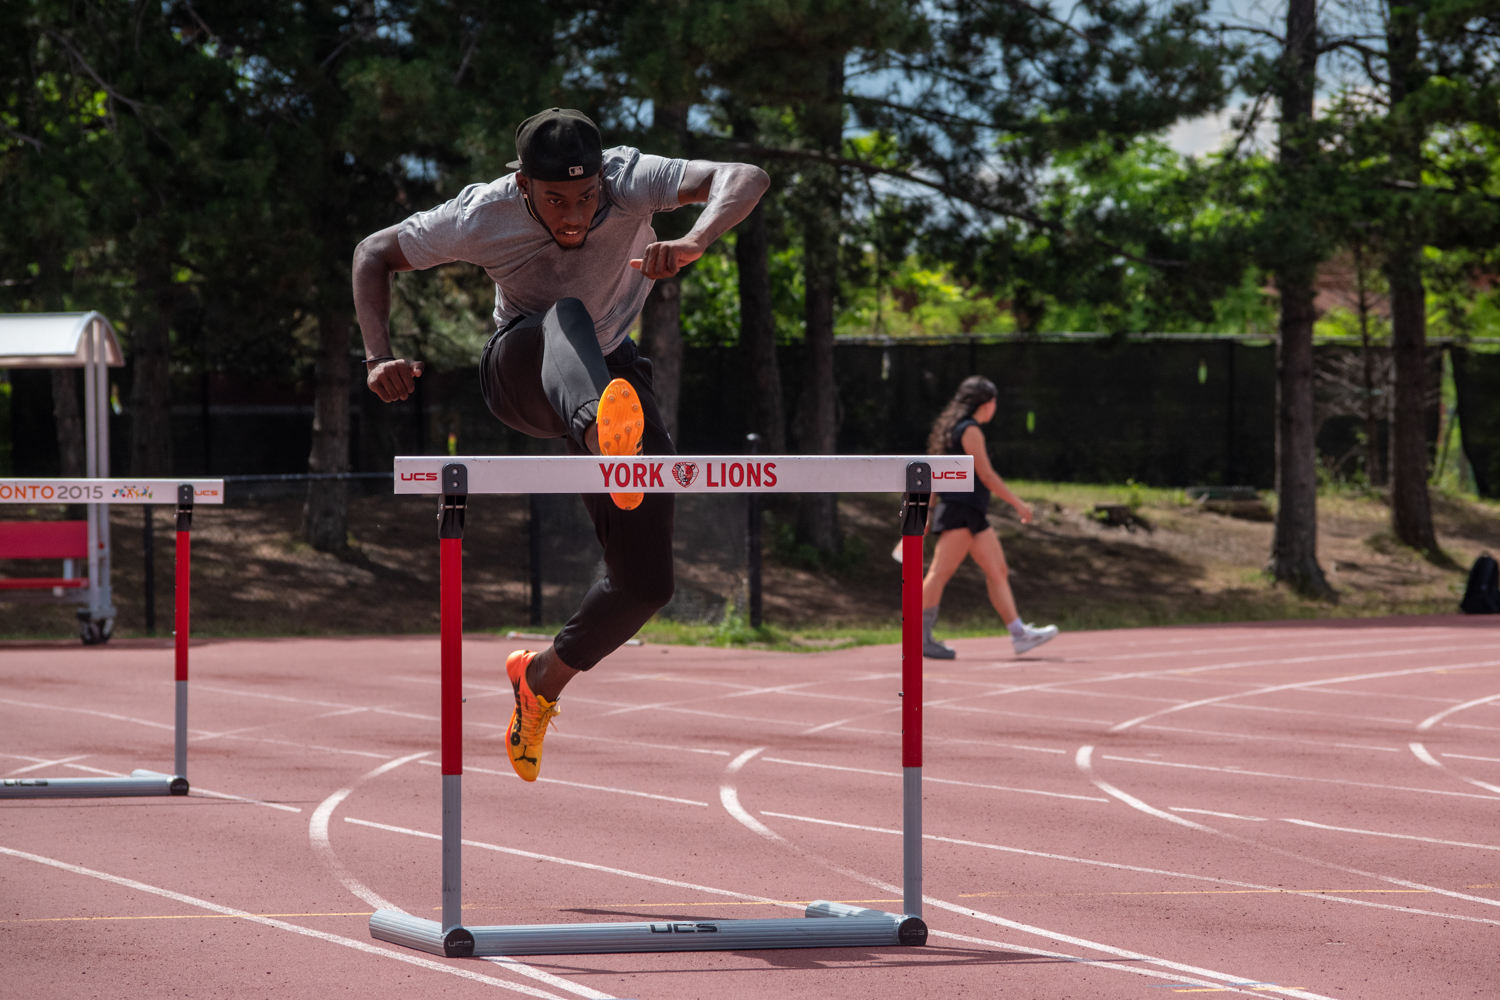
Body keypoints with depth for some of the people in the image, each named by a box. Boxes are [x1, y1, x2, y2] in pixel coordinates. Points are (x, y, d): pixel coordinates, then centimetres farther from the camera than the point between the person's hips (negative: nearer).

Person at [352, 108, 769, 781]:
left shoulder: (630, 182, -25)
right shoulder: (482, 217, -22)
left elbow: (745, 179, -40)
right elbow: (374, 254, -7)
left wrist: (694, 243, -61)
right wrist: (379, 358, -22)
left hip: (607, 380, 2)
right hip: (521, 374, -2)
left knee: (645, 582, -7)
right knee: (566, 316, -40)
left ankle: (543, 676, 24)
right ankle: (607, 432, -76)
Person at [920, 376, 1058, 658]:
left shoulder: (954, 428, 18)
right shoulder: (970, 431, -11)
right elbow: (986, 475, -15)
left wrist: (929, 514, 23)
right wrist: (1018, 503, -10)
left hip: (974, 517, 11)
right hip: (960, 510, -11)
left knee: (998, 572, 7)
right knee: (940, 573, -9)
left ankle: (1020, 634, 5)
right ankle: (920, 637, -10)